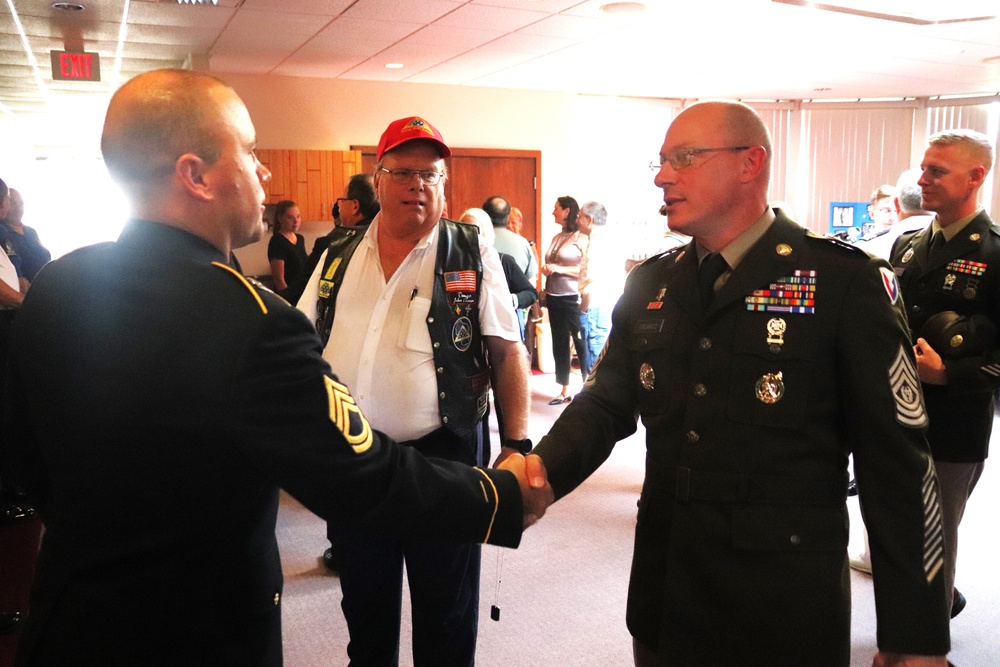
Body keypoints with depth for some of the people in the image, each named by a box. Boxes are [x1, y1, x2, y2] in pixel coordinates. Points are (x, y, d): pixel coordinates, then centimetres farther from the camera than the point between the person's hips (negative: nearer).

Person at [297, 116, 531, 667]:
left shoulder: (473, 254, -4)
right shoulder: (339, 255, 6)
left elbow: (507, 352, -3)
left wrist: (516, 445, -8)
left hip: (443, 455, -3)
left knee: (447, 619, 12)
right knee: (364, 606, 21)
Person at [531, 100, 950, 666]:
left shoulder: (848, 282, -11)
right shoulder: (650, 284, 5)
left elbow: (898, 464, -11)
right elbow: (606, 404, 5)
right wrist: (537, 476, -15)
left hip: (788, 607, -4)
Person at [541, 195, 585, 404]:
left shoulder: (581, 238, -7)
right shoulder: (557, 238, 15)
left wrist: (559, 269, -17)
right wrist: (546, 269, 4)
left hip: (573, 299, -7)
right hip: (554, 298, 8)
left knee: (581, 344, -4)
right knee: (559, 345, 11)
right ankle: (565, 391, 20)